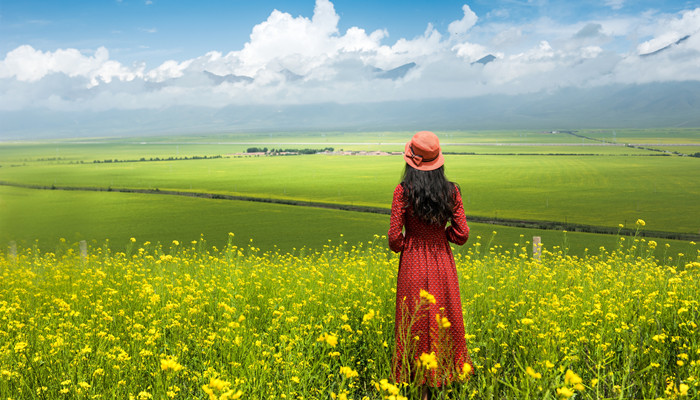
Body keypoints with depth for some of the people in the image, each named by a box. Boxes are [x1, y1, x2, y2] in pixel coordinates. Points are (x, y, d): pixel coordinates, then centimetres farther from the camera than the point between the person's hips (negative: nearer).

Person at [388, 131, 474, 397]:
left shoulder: (403, 191, -13)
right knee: (444, 320, 15)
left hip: (413, 265, -2)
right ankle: (445, 380, 23)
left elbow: (395, 238, -12)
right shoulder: (452, 191, -4)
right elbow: (461, 235, -4)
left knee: (418, 324, 8)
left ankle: (423, 388, 15)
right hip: (443, 264, 3)